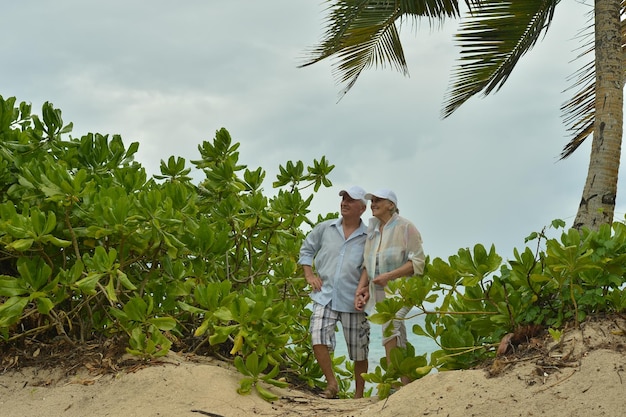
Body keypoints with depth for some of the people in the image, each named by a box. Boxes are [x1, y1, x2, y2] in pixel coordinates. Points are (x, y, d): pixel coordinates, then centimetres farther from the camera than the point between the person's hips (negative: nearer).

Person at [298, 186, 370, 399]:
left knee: (359, 351, 6)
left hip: (353, 301, -1)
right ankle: (332, 383, -2)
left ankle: (359, 394, 21)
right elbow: (307, 249, 18)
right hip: (325, 296, 1)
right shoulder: (325, 228, 7)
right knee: (318, 337, -19)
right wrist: (309, 275, 7)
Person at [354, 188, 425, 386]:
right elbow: (367, 264, 16)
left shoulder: (405, 227, -5)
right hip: (380, 292, 7)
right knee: (398, 344, 7)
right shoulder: (373, 231, 14)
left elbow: (418, 262, -10)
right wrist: (362, 288, 0)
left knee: (390, 326, -27)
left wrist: (389, 276, -19)